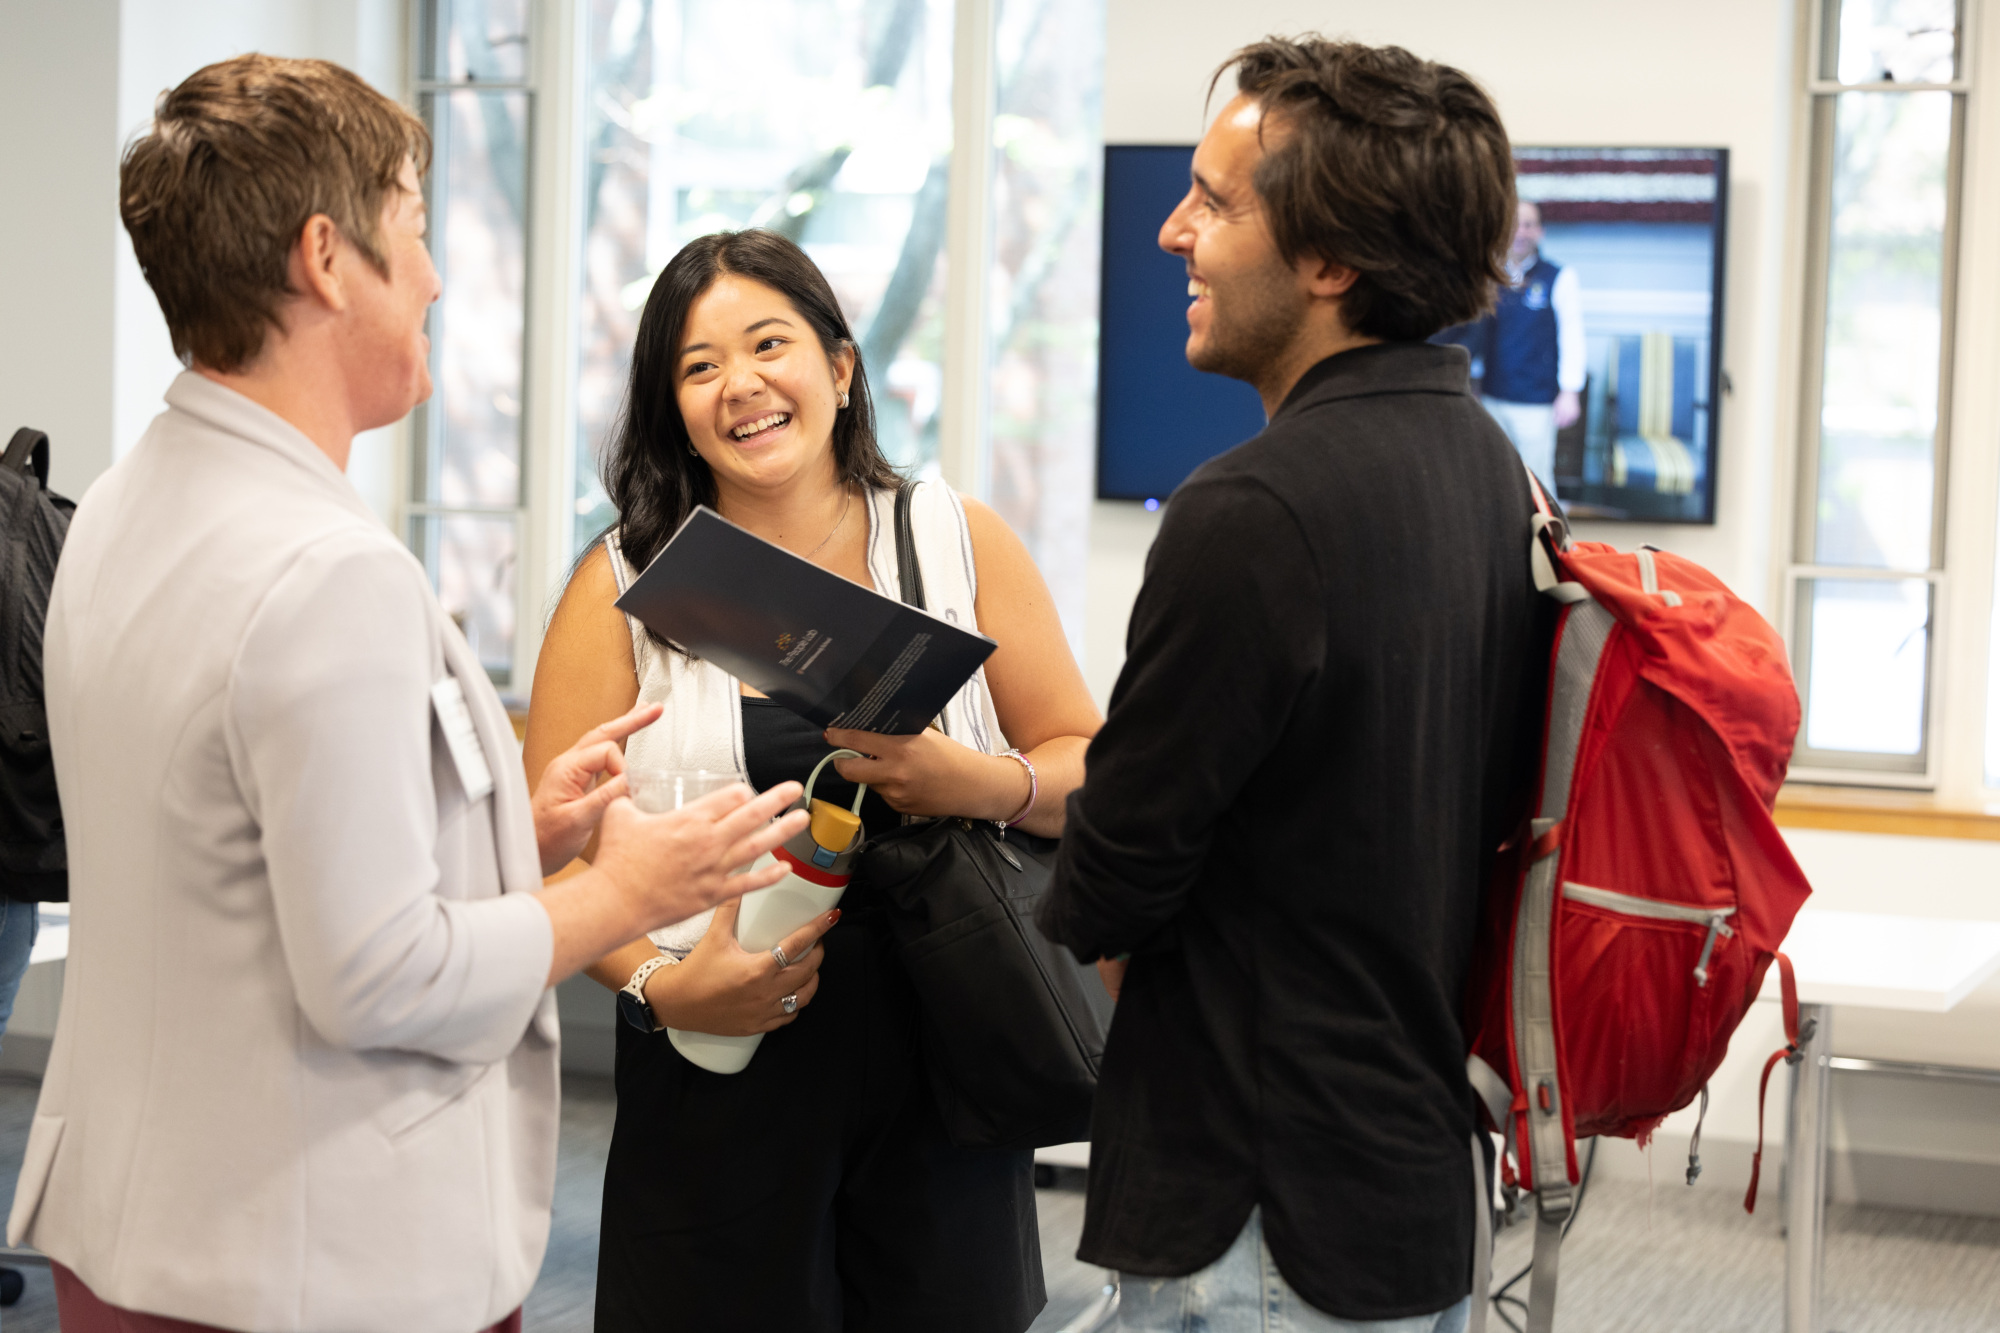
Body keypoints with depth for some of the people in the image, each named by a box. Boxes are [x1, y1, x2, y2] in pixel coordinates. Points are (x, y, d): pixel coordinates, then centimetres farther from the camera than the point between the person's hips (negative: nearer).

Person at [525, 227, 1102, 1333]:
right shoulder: (624, 584, 2)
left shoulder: (960, 543, 6)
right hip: (716, 1087, -1)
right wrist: (658, 984, -17)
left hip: (937, 1072, 1)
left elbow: (1088, 767, 5)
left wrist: (976, 784, -14)